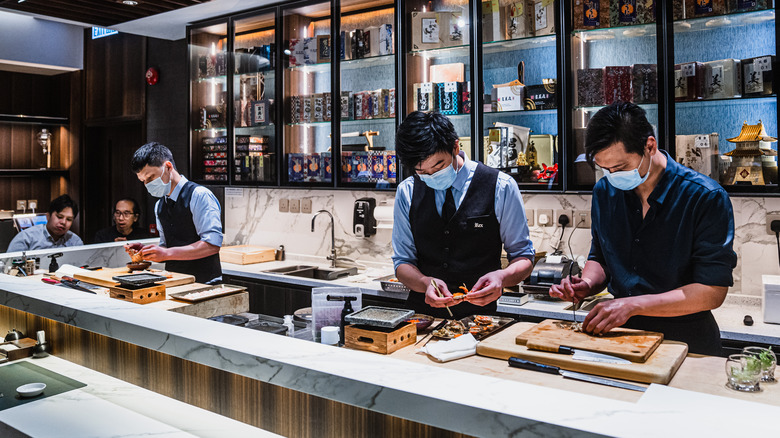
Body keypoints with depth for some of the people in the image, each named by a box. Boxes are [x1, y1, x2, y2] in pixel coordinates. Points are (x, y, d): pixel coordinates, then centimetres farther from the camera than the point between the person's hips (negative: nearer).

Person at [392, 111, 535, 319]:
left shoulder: (500, 187, -3)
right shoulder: (407, 192, 3)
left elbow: (524, 258, 4)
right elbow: (402, 262, 7)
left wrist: (502, 277, -18)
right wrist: (426, 283, -14)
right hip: (421, 314, 1)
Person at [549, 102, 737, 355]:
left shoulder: (706, 198, -10)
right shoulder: (604, 192, 6)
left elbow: (712, 291, -12)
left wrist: (633, 305, -19)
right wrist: (587, 285, -4)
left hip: (685, 340, -3)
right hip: (619, 332, 4)